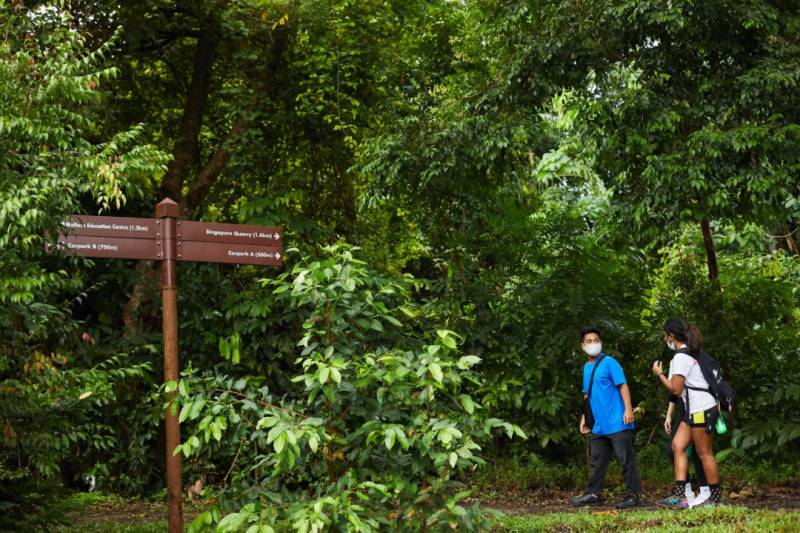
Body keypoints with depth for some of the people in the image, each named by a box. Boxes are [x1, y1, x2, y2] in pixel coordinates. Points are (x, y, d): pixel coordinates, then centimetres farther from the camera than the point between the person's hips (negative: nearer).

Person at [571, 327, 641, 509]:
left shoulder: (609, 362, -7)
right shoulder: (586, 367, 15)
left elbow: (623, 386, -13)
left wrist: (628, 409, -22)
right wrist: (584, 417, 19)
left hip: (617, 423, -7)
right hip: (597, 425, 7)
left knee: (626, 459, -2)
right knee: (596, 461, 12)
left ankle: (633, 494, 3)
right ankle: (593, 494, 20)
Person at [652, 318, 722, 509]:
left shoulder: (681, 357, -16)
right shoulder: (689, 353, 15)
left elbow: (676, 389, -17)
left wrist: (659, 374, -5)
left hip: (701, 409, -10)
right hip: (693, 409, 10)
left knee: (704, 453, -1)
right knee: (678, 446, 3)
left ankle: (716, 496, 9)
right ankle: (679, 495, -2)